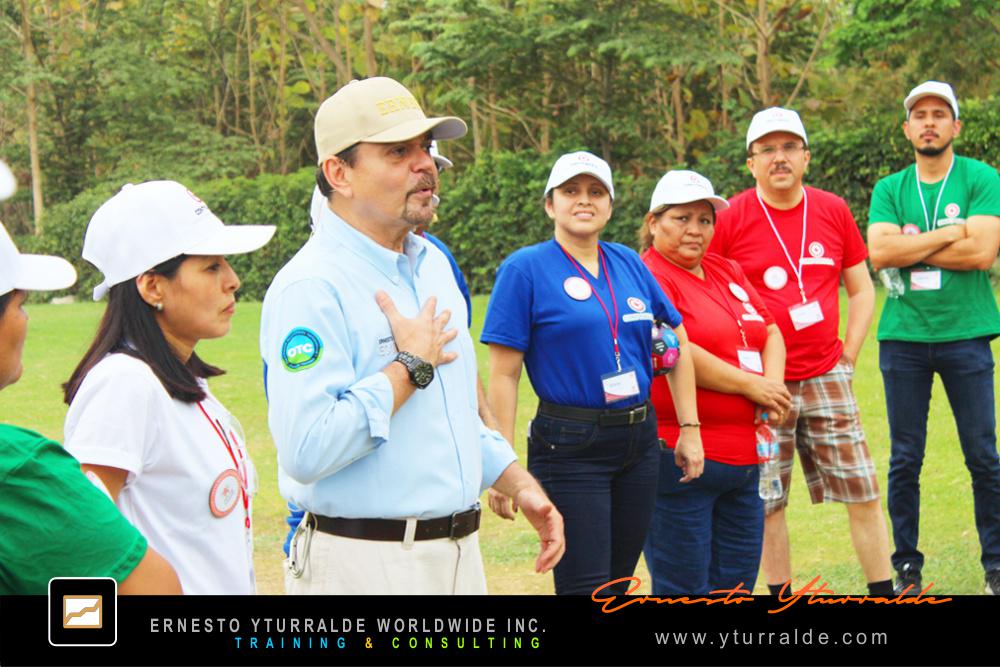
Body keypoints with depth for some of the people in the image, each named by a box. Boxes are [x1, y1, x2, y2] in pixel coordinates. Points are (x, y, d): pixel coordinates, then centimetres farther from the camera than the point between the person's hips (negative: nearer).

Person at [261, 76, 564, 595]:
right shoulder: (310, 287, -18)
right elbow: (306, 450, -29)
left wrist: (518, 483, 16)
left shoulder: (433, 264, 11)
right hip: (363, 565, -8)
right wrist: (412, 366, -20)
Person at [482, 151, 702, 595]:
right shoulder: (525, 269, -7)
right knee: (587, 586, -6)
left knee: (620, 580, 13)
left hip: (639, 442, 6)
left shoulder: (629, 263, 8)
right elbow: (503, 375, -10)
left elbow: (678, 342, 16)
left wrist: (690, 429, 10)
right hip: (569, 448, -6)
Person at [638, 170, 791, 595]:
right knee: (685, 589, -3)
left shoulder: (727, 271, 17)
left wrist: (773, 383, -4)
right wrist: (750, 385, -11)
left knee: (738, 581, 12)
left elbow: (771, 333, 18)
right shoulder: (648, 277, -9)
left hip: (743, 456, 8)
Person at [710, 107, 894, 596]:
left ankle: (884, 592, 14)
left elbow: (861, 289, 14)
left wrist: (848, 356, 5)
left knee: (862, 492, 3)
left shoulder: (833, 211, 6)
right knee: (767, 504, 4)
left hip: (826, 377, 3)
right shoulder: (731, 219, -4)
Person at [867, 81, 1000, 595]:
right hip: (903, 337, 2)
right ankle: (906, 567, 16)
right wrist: (949, 233, -11)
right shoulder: (889, 190, 8)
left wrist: (910, 248, -8)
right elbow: (879, 252, -8)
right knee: (905, 460, 7)